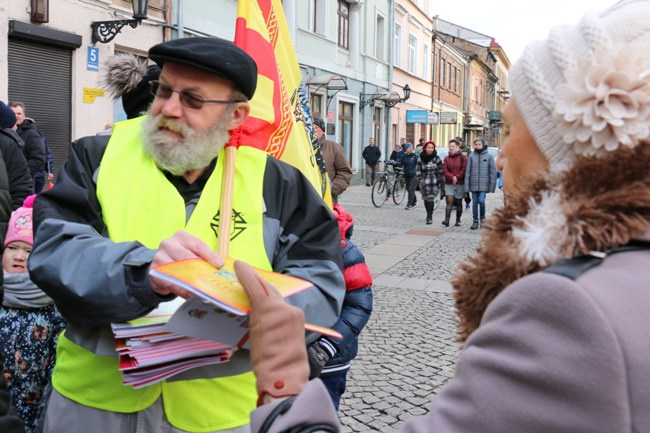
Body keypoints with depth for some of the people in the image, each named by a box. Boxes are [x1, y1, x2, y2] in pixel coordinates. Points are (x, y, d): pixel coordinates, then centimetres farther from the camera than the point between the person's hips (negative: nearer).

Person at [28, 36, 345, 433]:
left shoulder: (276, 184, -2)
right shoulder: (98, 157, -3)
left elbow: (321, 285, -8)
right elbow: (54, 253, -14)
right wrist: (142, 273, -34)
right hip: (97, 396, 0)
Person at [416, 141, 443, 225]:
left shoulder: (436, 158, 1)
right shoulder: (421, 158, 2)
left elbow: (440, 171, 4)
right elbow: (418, 170, 3)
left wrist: (439, 181, -2)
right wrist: (421, 179, -7)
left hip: (434, 181, -2)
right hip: (424, 182, 2)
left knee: (431, 199, -11)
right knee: (426, 199, 7)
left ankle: (429, 217, -6)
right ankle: (429, 215, 24)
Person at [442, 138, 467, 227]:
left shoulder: (463, 157, 0)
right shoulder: (447, 158, 9)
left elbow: (464, 170, -8)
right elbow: (444, 170, -1)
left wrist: (457, 178, -13)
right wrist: (452, 177, -15)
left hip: (460, 184, -1)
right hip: (449, 184, 2)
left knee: (459, 203, 8)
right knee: (449, 201, -10)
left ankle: (458, 220, 19)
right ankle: (446, 220, -19)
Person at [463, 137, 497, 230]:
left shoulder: (489, 156, 0)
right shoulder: (471, 156, 3)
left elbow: (493, 171, 1)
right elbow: (467, 171, 4)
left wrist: (492, 184, -5)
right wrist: (467, 185, -1)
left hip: (484, 184, -2)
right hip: (474, 184, 2)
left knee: (481, 200, -12)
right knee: (475, 203, 6)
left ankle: (482, 217, 14)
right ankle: (475, 221, 16)